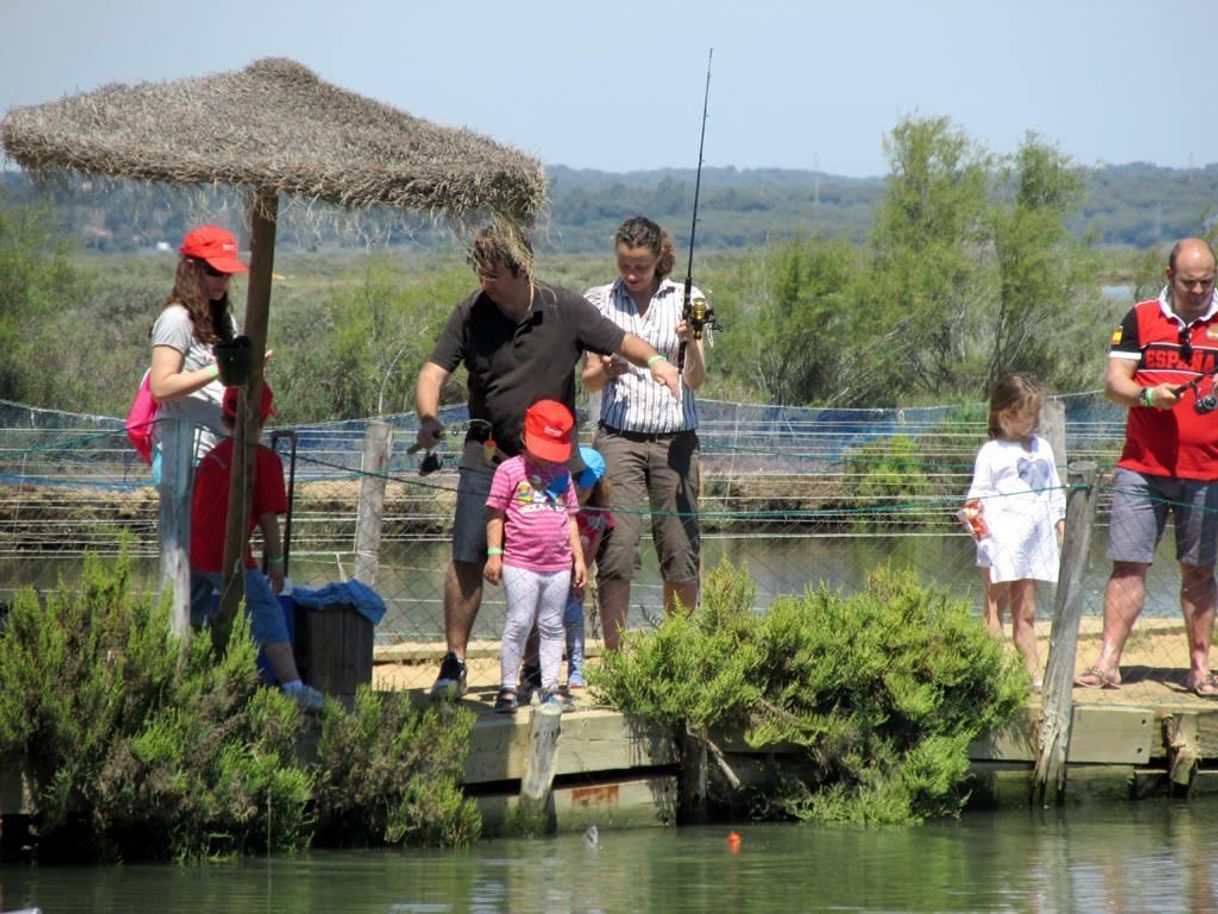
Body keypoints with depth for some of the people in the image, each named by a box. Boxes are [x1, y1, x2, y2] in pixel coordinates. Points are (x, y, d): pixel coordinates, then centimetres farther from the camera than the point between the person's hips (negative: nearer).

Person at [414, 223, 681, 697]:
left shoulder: (565, 311, -6)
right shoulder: (471, 314, -5)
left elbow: (620, 341, 5)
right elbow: (433, 372, -7)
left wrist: (654, 360, -16)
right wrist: (429, 418, -27)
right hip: (487, 457, 0)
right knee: (467, 560, -7)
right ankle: (454, 662, 4)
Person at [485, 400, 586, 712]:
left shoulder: (562, 475, 14)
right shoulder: (510, 470, -1)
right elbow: (495, 514, -2)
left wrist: (578, 558, 16)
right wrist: (494, 553, -8)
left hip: (558, 566, 5)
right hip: (520, 565, -5)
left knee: (552, 627, 8)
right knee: (519, 624, -6)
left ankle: (549, 687, 14)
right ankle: (508, 688, 0)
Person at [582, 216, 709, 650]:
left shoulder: (687, 300, 6)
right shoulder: (599, 301, 6)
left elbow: (696, 380, 1)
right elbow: (588, 380, 8)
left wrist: (692, 343, -18)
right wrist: (605, 371, -14)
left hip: (675, 438, 1)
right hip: (618, 435, -1)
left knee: (680, 551, -1)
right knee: (617, 550, -13)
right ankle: (613, 655, -9)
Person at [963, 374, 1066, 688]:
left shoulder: (1042, 449, 17)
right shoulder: (991, 453, -1)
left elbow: (1055, 495, 23)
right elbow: (979, 494, -4)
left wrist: (1063, 530, 19)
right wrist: (975, 511, -24)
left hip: (1035, 540, 6)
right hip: (1001, 541, -6)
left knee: (1025, 613, 10)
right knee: (996, 608, -6)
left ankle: (1034, 673, 10)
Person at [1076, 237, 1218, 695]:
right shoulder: (1141, 319, 7)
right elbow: (1114, 381, 2)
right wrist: (1148, 394, -18)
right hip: (1142, 467, 0)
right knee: (1128, 566, -3)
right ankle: (1108, 662, -2)